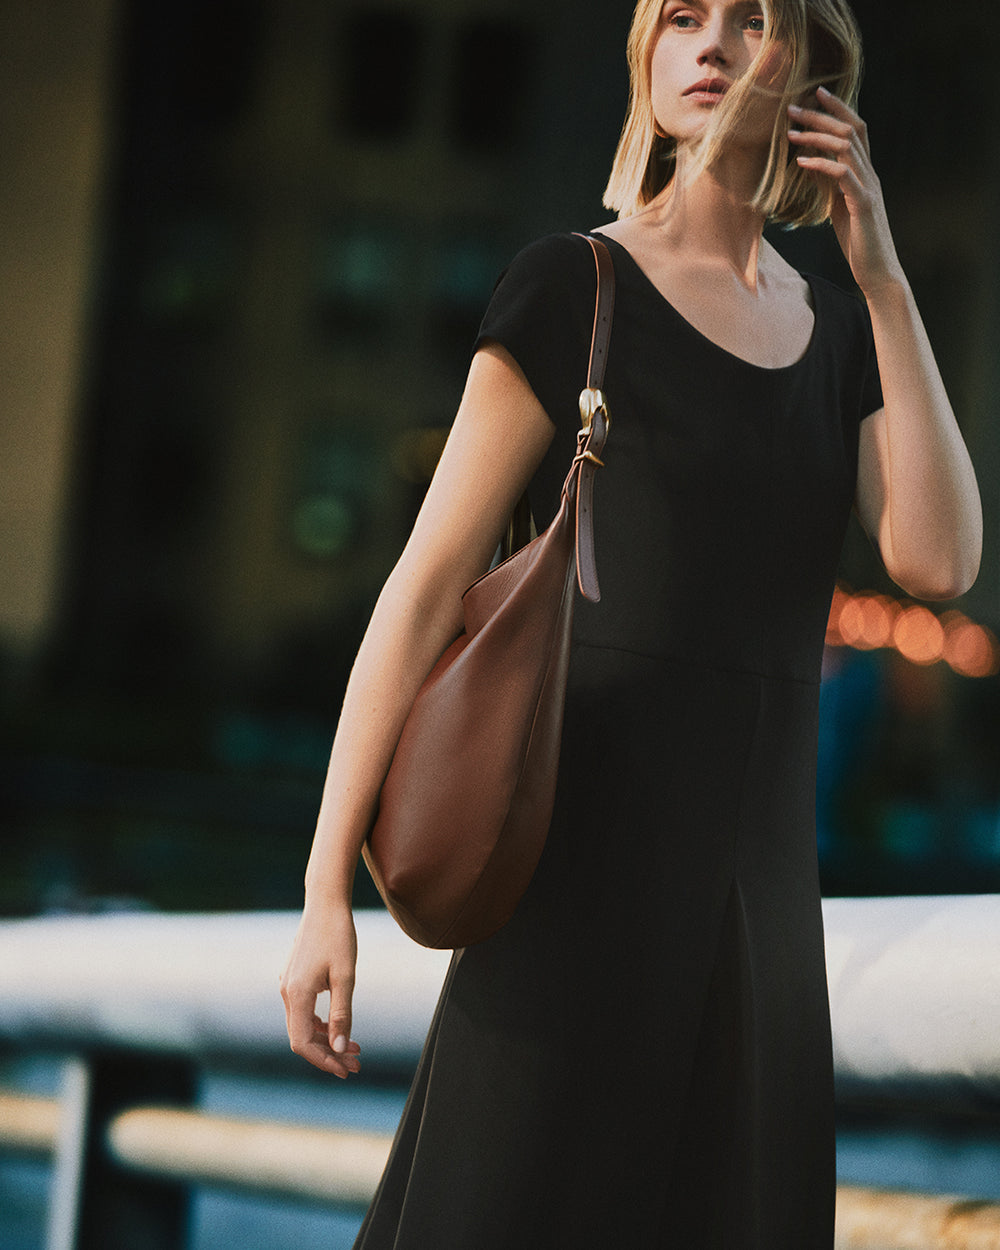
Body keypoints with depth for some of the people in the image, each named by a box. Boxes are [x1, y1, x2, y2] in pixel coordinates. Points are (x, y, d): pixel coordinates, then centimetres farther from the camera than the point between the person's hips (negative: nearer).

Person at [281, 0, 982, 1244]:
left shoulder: (837, 332, 15)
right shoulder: (576, 286, 0)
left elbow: (937, 561, -1)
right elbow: (428, 580, -4)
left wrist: (882, 277, -2)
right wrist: (325, 889, -10)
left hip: (758, 878, 5)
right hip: (591, 853, -5)